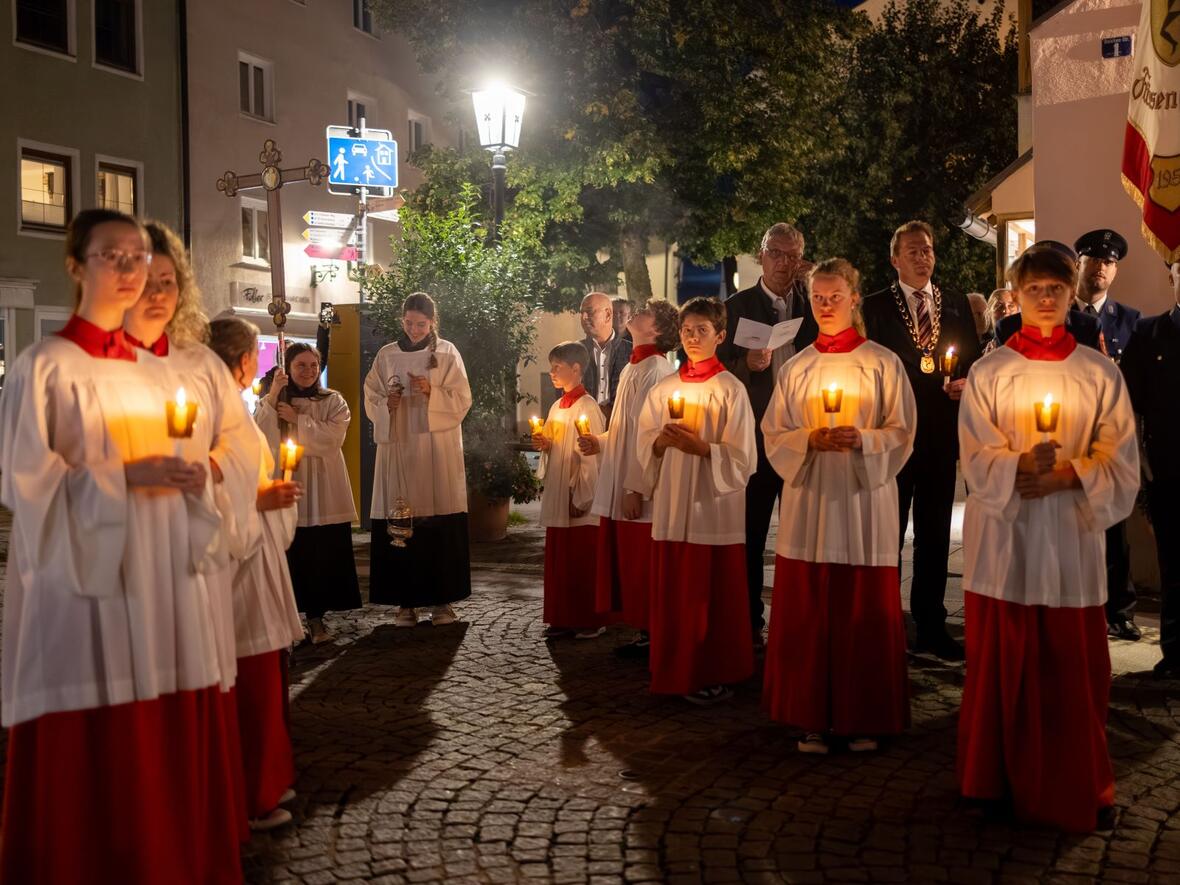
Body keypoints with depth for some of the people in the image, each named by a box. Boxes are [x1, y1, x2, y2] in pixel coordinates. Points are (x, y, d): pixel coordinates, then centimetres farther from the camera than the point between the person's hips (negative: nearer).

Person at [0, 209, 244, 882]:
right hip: (85, 585, -5)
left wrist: (191, 474, -3)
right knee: (93, 753, -4)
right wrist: (127, 475, -17)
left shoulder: (160, 371, 15)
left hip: (164, 583, 5)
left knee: (172, 745, 6)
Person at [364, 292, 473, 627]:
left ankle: (442, 599, 4)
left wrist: (432, 392, -16)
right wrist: (387, 403, -13)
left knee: (440, 519, -4)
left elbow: (461, 401, 1)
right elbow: (370, 399, 8)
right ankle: (406, 600, 4)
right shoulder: (386, 355, 9)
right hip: (397, 447, 1)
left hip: (438, 450, -1)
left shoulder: (447, 353, 5)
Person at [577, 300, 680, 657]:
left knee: (640, 567, -1)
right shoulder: (634, 369, 14)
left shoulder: (654, 371, -14)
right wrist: (599, 442, 5)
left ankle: (650, 636, 9)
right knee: (627, 564, 13)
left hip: (640, 490, -9)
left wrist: (635, 488, -22)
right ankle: (644, 633, 21)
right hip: (620, 486, 9)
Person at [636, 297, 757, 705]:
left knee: (713, 596, 0)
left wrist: (702, 447, -22)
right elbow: (645, 445, 8)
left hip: (714, 506, -4)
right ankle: (677, 674, 18)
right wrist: (664, 440, -13)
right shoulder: (664, 388, 10)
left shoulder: (731, 389, -3)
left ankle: (716, 677, 12)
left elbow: (740, 456, -7)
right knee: (672, 594, 6)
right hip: (671, 504, 4)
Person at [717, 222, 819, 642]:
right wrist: (748, 364, -17)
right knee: (750, 531, 3)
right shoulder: (736, 305, 5)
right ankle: (748, 620, 12)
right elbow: (722, 368, 1)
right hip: (754, 433, -1)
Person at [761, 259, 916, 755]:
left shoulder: (882, 363, 3)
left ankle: (862, 718, 14)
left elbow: (901, 433, 1)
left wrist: (862, 439, -17)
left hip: (864, 499, -2)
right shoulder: (795, 369, 10)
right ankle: (814, 718, 12)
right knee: (806, 614, 2)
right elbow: (774, 437, 9)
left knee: (864, 614, 1)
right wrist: (810, 440, -10)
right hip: (808, 500, 2)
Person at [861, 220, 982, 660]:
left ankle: (930, 625, 18)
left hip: (941, 433, 3)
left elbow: (975, 359, 11)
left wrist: (967, 381, -9)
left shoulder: (957, 305, 12)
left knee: (935, 534, 9)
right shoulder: (875, 306, 1)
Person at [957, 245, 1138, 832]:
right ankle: (1001, 779, 19)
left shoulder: (1100, 374, 6)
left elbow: (1122, 464, 2)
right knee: (1004, 666, 4)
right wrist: (1021, 468, -23)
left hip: (1072, 539, 1)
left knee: (1074, 669, 4)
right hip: (1004, 539, 0)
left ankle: (1080, 789, 18)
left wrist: (1067, 474, -15)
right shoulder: (988, 373, 4)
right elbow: (977, 459, -5)